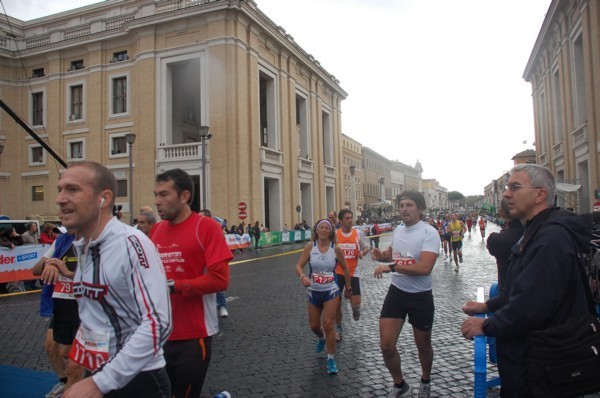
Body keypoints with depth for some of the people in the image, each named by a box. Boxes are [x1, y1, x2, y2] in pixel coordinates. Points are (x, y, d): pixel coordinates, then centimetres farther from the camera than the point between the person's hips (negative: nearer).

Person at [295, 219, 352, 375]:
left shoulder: (336, 249, -9)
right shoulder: (310, 246, -9)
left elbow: (345, 269, 4)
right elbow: (299, 265, -10)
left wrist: (348, 288, 11)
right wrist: (303, 276, -31)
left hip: (331, 291, -2)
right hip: (313, 291, 2)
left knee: (328, 325, -8)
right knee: (314, 325, 14)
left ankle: (331, 359, 9)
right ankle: (322, 339, 51)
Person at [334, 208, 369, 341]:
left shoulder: (358, 233, -5)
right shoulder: (334, 234, -7)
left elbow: (366, 247, 8)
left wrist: (362, 253, -12)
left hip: (353, 273, 0)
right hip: (337, 272, 0)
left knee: (355, 304, -7)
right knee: (337, 303, 7)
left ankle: (355, 310, 31)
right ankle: (338, 328, 28)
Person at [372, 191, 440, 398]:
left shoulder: (429, 233, -19)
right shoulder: (397, 230, 4)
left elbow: (425, 268, -30)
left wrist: (390, 267, -30)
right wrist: (382, 255, -1)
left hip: (420, 296, -5)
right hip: (396, 292, 5)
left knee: (423, 345, 16)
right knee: (386, 345, -1)